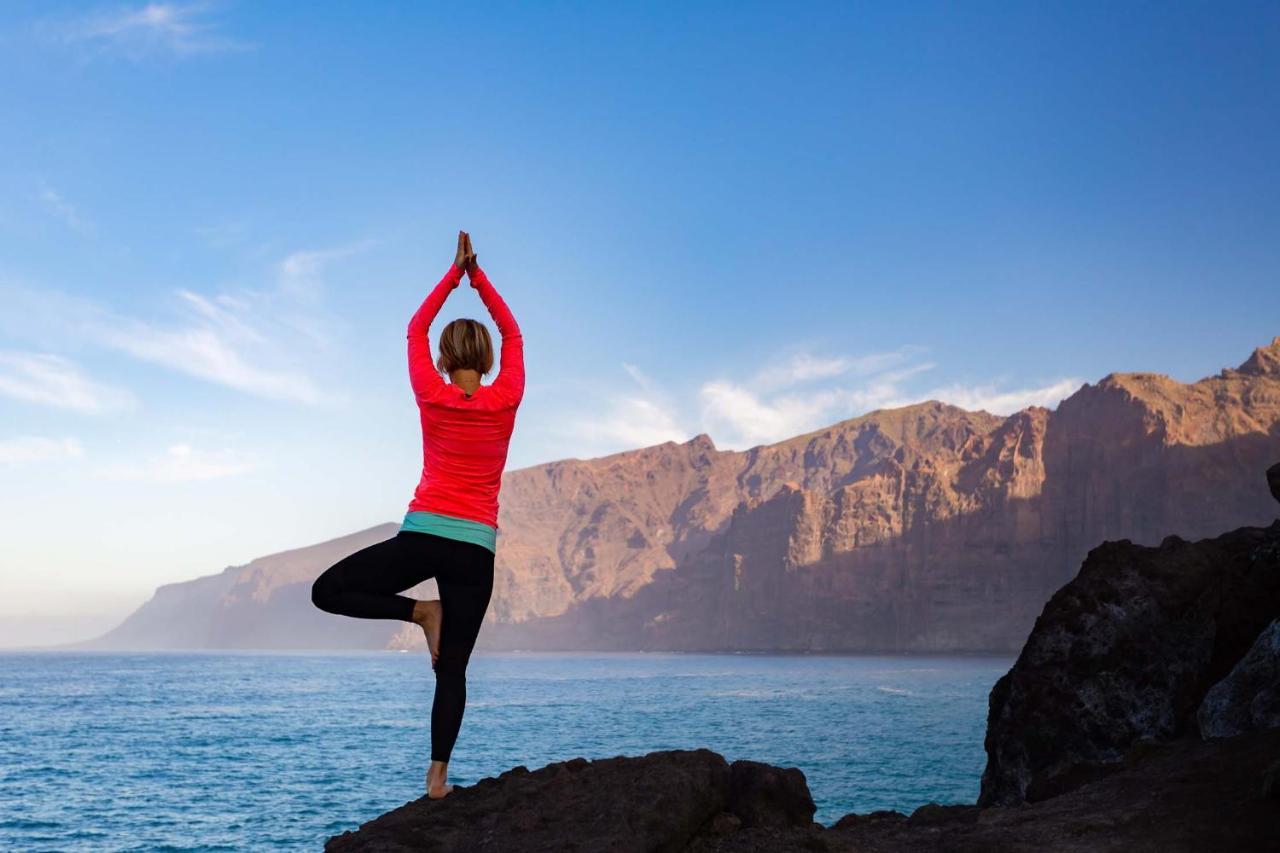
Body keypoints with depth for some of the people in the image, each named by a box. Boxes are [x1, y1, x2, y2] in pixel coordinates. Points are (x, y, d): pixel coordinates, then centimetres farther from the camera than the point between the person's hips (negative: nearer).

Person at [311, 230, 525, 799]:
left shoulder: (432, 396, 1)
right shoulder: (506, 401, 2)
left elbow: (417, 329, 18)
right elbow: (512, 333, 19)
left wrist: (455, 273, 24)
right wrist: (478, 276, 24)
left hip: (423, 535, -2)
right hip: (475, 547, 2)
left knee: (328, 591, 12)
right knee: (452, 669, 7)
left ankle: (418, 611, -2)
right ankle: (438, 774, 1)